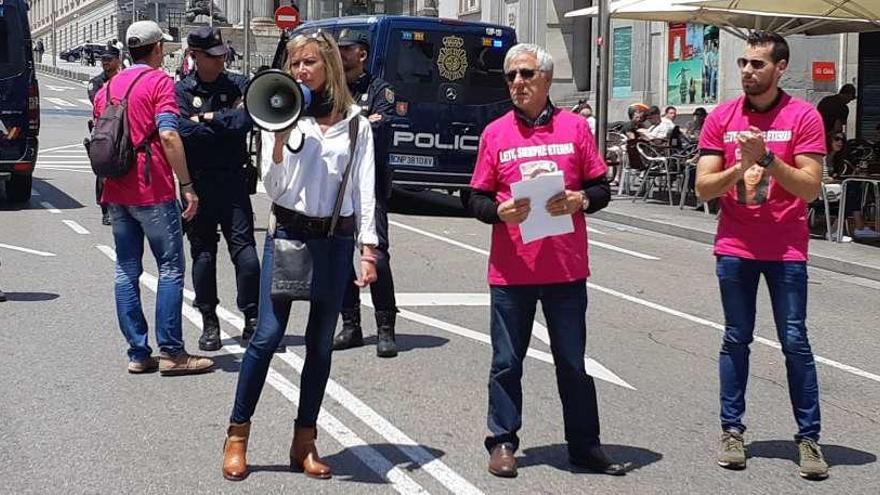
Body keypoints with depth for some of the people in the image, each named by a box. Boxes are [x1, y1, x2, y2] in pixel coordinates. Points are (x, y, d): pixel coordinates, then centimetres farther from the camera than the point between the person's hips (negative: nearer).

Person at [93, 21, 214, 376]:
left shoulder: (108, 87, 15)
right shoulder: (158, 81, -6)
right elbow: (168, 135, -17)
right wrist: (186, 185, -15)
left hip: (116, 192, 7)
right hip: (153, 191, -7)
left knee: (126, 272, 8)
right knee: (171, 268, -1)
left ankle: (138, 353, 9)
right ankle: (171, 353, -4)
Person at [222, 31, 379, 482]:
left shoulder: (355, 123, 5)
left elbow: (365, 190, 4)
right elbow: (274, 189, -1)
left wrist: (368, 248, -2)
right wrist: (279, 137, -15)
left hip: (336, 241, 1)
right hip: (288, 235, -1)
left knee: (320, 343, 7)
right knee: (267, 335, -6)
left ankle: (304, 443, 16)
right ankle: (237, 435, 6)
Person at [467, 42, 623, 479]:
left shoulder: (574, 127, 4)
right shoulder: (495, 133, 4)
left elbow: (602, 188, 7)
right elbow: (477, 199, 5)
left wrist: (580, 200, -14)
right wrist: (500, 211, -16)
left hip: (566, 268, 0)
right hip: (511, 271, 0)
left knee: (572, 362, 9)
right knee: (507, 361, 7)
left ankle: (584, 446, 19)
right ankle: (502, 442, 19)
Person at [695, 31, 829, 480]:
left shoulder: (803, 116, -5)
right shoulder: (722, 117, 2)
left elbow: (810, 187, -10)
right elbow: (704, 187, -2)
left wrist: (767, 159, -21)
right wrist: (741, 166, -17)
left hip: (786, 250, -2)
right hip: (734, 248, 2)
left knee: (795, 343, 1)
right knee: (736, 341, 9)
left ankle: (808, 437, 9)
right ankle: (731, 431, 16)